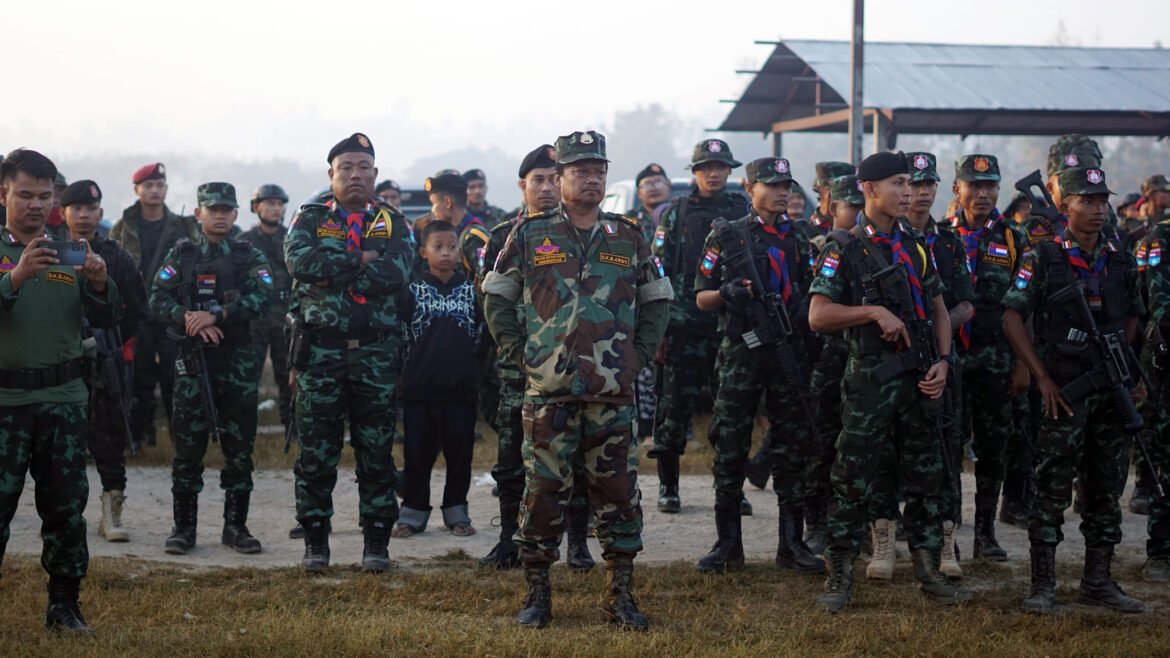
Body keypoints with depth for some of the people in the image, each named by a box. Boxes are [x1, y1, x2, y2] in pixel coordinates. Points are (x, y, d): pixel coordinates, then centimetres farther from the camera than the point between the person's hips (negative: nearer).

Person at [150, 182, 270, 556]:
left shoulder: (250, 257, 7)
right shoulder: (181, 255, 9)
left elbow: (261, 300, -9)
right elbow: (157, 299, 0)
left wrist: (215, 315, -20)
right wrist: (188, 318, -18)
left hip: (238, 361, 0)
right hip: (193, 360, 0)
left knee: (239, 449, 3)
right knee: (187, 448, 1)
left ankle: (236, 525, 12)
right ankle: (184, 527, 9)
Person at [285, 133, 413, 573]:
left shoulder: (393, 223, 8)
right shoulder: (310, 219, 8)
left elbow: (396, 272, -12)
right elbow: (299, 260, -14)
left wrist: (333, 271, -13)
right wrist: (360, 260, -12)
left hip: (377, 352, 0)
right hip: (320, 350, 0)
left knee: (376, 451, 4)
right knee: (316, 451, 3)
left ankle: (376, 541, 13)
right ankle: (315, 541, 13)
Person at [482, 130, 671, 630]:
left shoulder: (628, 238, 10)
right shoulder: (530, 235, 4)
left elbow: (657, 300, 17)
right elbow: (496, 298, 8)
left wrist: (639, 355, 6)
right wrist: (520, 353, 0)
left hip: (613, 393, 2)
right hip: (550, 390, -2)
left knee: (618, 492, 4)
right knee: (544, 491, 2)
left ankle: (622, 596, 13)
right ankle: (537, 594, 12)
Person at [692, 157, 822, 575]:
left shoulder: (796, 240, 14)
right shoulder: (726, 236, 2)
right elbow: (701, 298, 1)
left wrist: (804, 310, 1)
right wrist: (727, 293, -18)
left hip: (789, 351, 3)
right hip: (740, 352, -3)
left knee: (793, 448, 4)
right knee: (730, 450, -1)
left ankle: (791, 544, 10)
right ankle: (728, 544, 7)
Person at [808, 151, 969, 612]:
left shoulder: (916, 244, 12)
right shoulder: (844, 248, -5)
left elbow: (939, 310, 15)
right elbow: (818, 316, -10)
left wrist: (943, 361, 0)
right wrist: (876, 311, -19)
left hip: (919, 375, 5)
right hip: (869, 377, -5)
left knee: (924, 478, 9)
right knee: (852, 480, -2)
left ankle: (929, 573, 17)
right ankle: (840, 576, 6)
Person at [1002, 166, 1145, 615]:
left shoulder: (1121, 261, 10)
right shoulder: (1043, 259, -5)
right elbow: (1012, 318, -6)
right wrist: (1043, 378, -10)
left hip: (1112, 392, 5)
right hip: (1065, 392, -5)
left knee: (1106, 489, 10)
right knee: (1053, 490, -3)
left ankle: (1098, 582, 19)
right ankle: (1042, 585, 3)